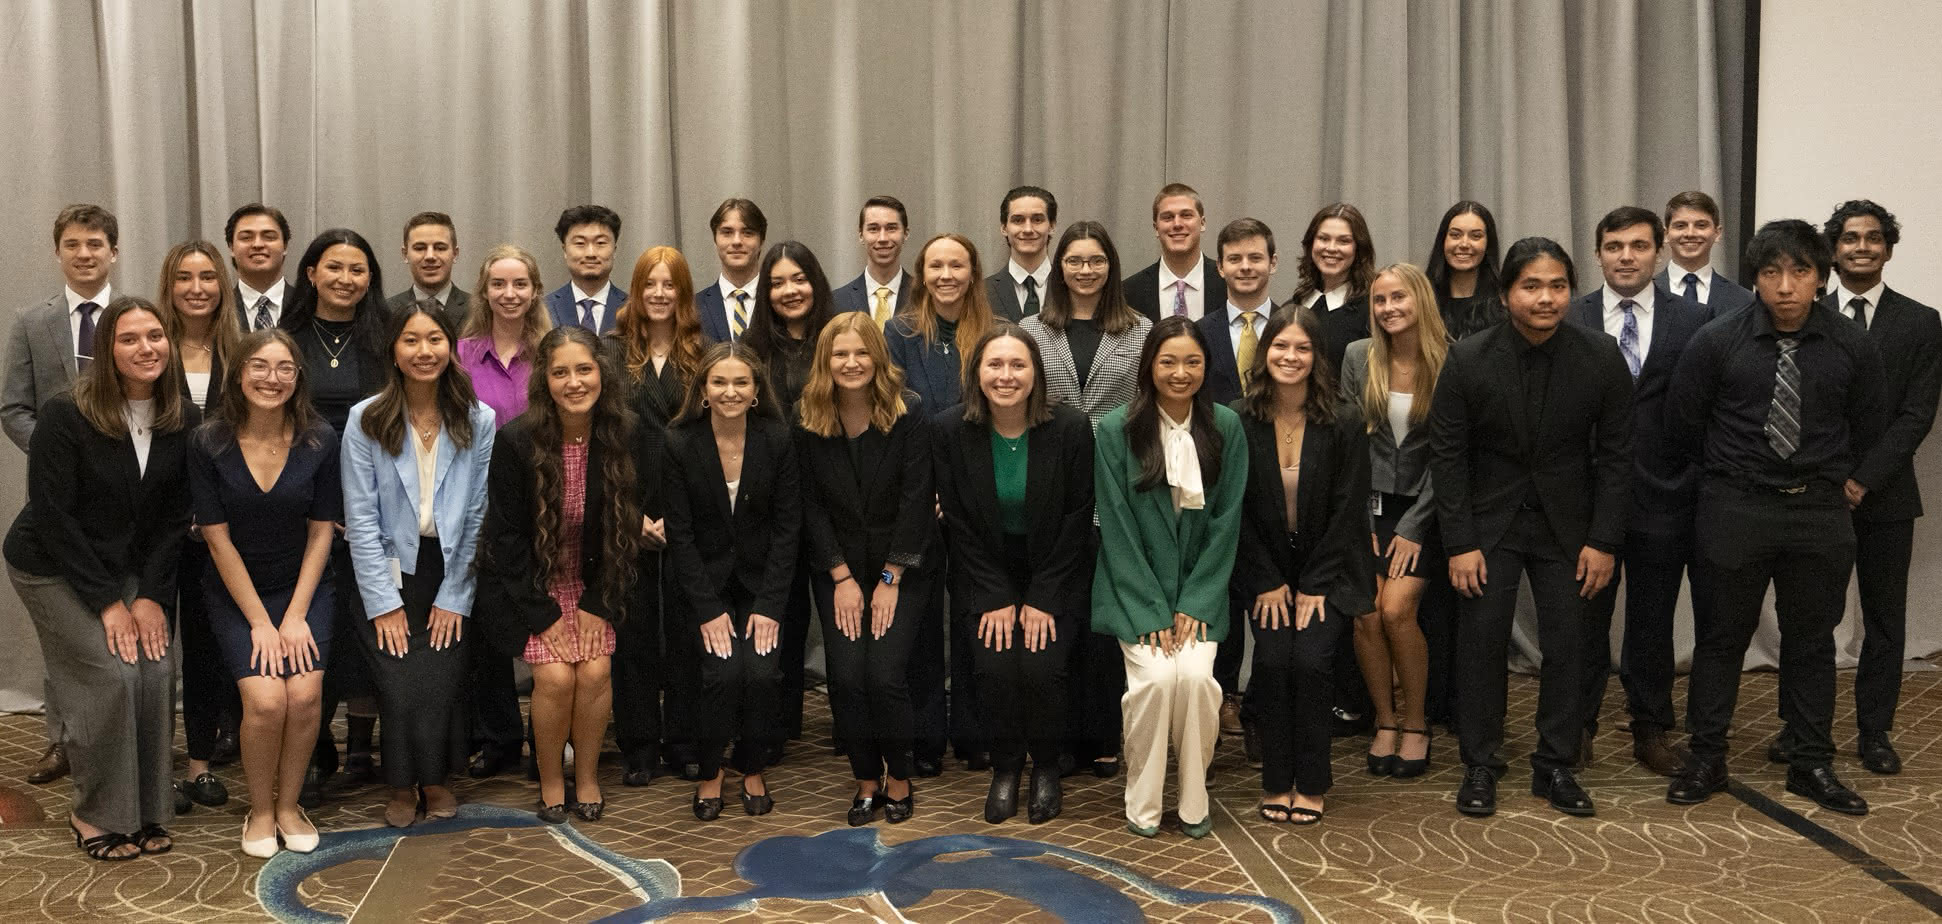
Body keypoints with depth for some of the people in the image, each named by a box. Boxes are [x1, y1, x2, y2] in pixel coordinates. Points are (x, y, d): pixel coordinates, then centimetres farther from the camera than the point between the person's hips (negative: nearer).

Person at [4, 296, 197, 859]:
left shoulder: (183, 422, -5)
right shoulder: (65, 416, -19)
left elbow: (174, 516, -1)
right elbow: (51, 515, -18)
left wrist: (153, 595, -9)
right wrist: (107, 602, -17)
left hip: (125, 568, 4)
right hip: (52, 569, -4)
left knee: (157, 670, -11)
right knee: (113, 675, -16)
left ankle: (144, 811, 6)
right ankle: (96, 815, 3)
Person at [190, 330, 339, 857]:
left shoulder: (320, 441, -6)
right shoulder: (209, 444, -9)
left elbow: (321, 531, -2)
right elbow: (218, 538, -8)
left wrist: (296, 615, -9)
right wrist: (260, 622, -11)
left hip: (305, 588, 1)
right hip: (234, 592, -1)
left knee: (304, 692, -19)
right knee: (265, 698, -20)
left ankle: (288, 803, 6)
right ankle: (259, 810, 6)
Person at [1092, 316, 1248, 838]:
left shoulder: (1226, 428, -1)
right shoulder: (1116, 431, -7)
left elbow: (1226, 522, -1)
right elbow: (1117, 528, -8)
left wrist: (1193, 605, -9)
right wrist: (1152, 613, -13)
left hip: (1200, 586, 2)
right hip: (1134, 588, -1)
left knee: (1196, 675, -22)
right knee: (1155, 677, -23)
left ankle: (1194, 801, 0)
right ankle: (1142, 804, -2)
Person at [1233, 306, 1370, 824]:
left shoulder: (1344, 425, -8)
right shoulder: (1238, 421, -7)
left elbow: (1348, 510, -6)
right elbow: (1236, 510, -4)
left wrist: (1315, 585, -10)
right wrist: (1267, 583, -8)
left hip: (1326, 571, -1)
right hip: (1264, 571, 1)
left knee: (1310, 660, -19)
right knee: (1272, 660, -18)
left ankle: (1310, 783, -1)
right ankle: (1276, 781, 0)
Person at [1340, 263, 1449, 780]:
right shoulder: (1358, 358, 3)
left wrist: (1414, 527, -9)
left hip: (1423, 509, -2)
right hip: (1372, 502, 2)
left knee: (1397, 609, -17)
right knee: (1365, 613, -12)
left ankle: (1416, 723, 4)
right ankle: (1385, 722, 8)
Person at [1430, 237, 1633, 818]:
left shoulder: (1602, 359, -8)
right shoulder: (1469, 360, -12)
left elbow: (1614, 455, -2)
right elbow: (1447, 455, -7)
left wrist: (1604, 540, -6)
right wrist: (1459, 542, -11)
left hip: (1566, 522, 1)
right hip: (1490, 519, -1)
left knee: (1567, 644, 3)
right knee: (1482, 641, -1)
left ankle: (1556, 767, 17)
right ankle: (1479, 767, 12)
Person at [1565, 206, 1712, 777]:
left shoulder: (1692, 319, 2)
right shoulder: (1568, 320, 1)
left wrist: (1695, 483, -4)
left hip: (1663, 494, 1)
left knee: (1653, 620, 11)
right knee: (1584, 616, 7)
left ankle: (1651, 731, 25)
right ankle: (1577, 728, 21)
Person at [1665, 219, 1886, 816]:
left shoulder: (1852, 347, -2)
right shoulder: (1716, 342, -7)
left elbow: (1869, 429, 13)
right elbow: (1681, 425, 3)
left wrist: (1853, 481, 9)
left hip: (1821, 513, 2)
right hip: (1734, 512, -1)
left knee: (1811, 638, 11)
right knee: (1721, 636, 7)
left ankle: (1811, 765, 23)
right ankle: (1706, 760, 18)